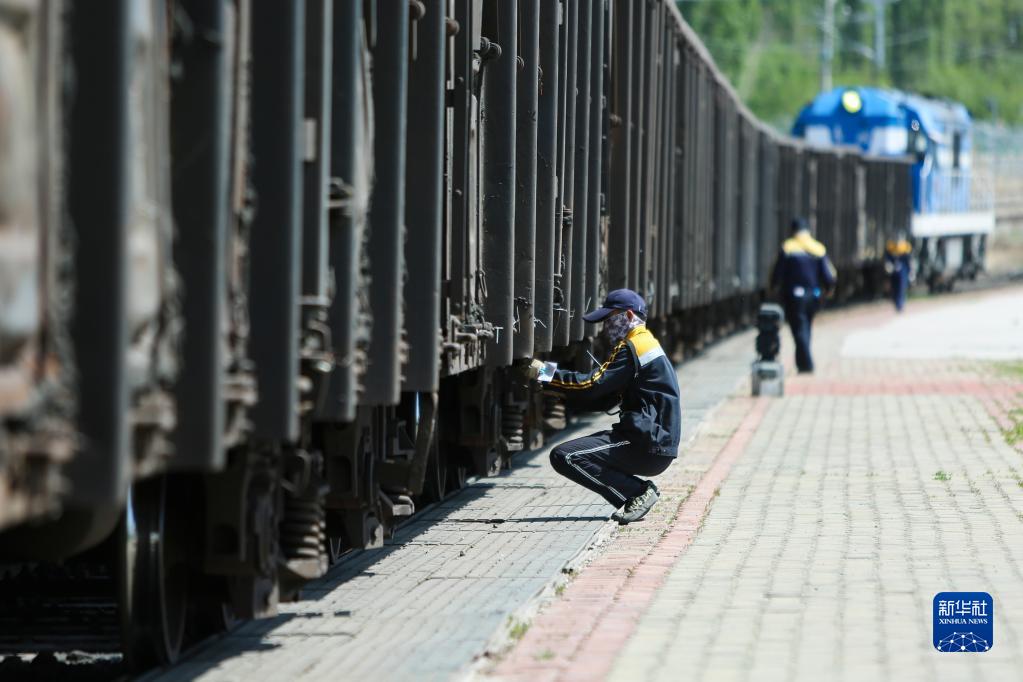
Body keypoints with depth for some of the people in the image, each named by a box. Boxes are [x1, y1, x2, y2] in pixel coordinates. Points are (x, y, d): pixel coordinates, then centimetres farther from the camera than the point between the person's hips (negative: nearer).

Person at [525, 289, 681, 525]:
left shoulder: (631, 347, -10)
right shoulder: (646, 344, 22)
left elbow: (592, 385, -16)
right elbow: (604, 400, 20)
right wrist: (559, 389, 11)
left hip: (648, 447, -10)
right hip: (657, 445, 10)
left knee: (564, 457, -14)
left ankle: (637, 492, -12)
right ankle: (639, 493, 7)